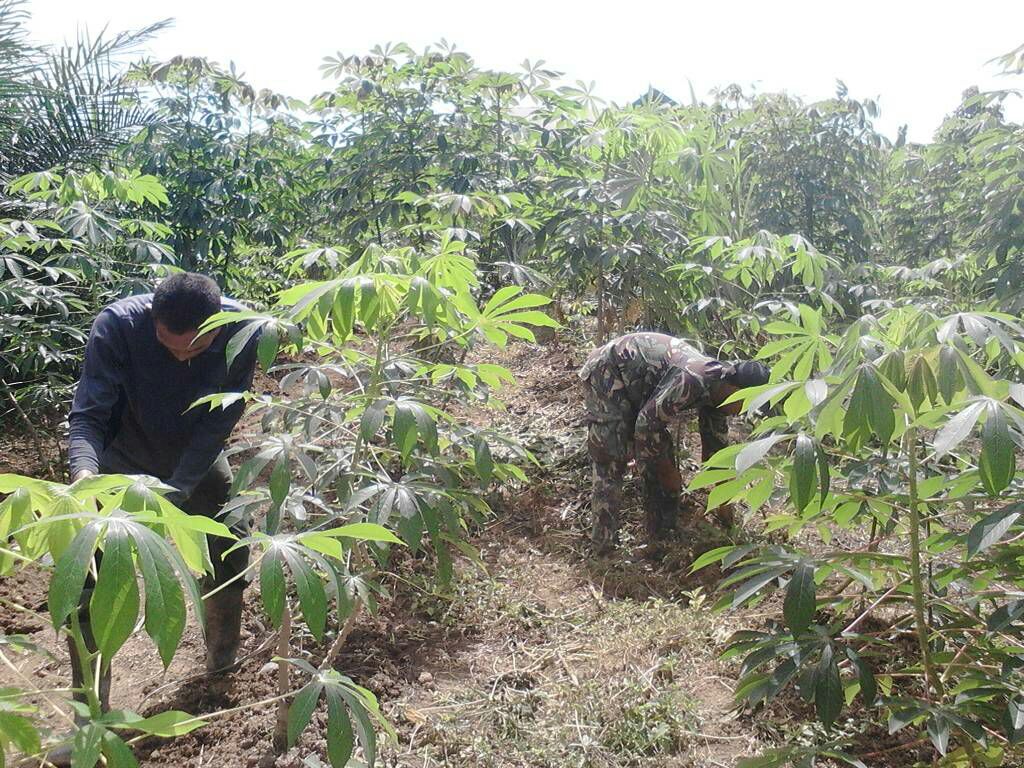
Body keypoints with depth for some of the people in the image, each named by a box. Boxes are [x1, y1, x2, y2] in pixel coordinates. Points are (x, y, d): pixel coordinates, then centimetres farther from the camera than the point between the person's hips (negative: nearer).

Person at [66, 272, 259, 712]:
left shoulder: (241, 329, -29)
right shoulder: (117, 325, -33)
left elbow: (218, 424, -26)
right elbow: (88, 415, -31)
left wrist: (172, 495, -33)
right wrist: (84, 473, -51)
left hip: (198, 460, 2)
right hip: (125, 460, -2)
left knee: (229, 561, 10)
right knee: (90, 587, -9)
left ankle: (223, 662, 38)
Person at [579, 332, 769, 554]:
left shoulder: (716, 388, -3)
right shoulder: (692, 380, -33)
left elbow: (717, 446, 9)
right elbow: (646, 425, -29)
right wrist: (668, 471, -14)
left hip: (633, 380, 9)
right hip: (606, 372, -9)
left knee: (660, 450, 7)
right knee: (611, 460, -13)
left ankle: (662, 529, 16)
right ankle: (603, 542, -6)